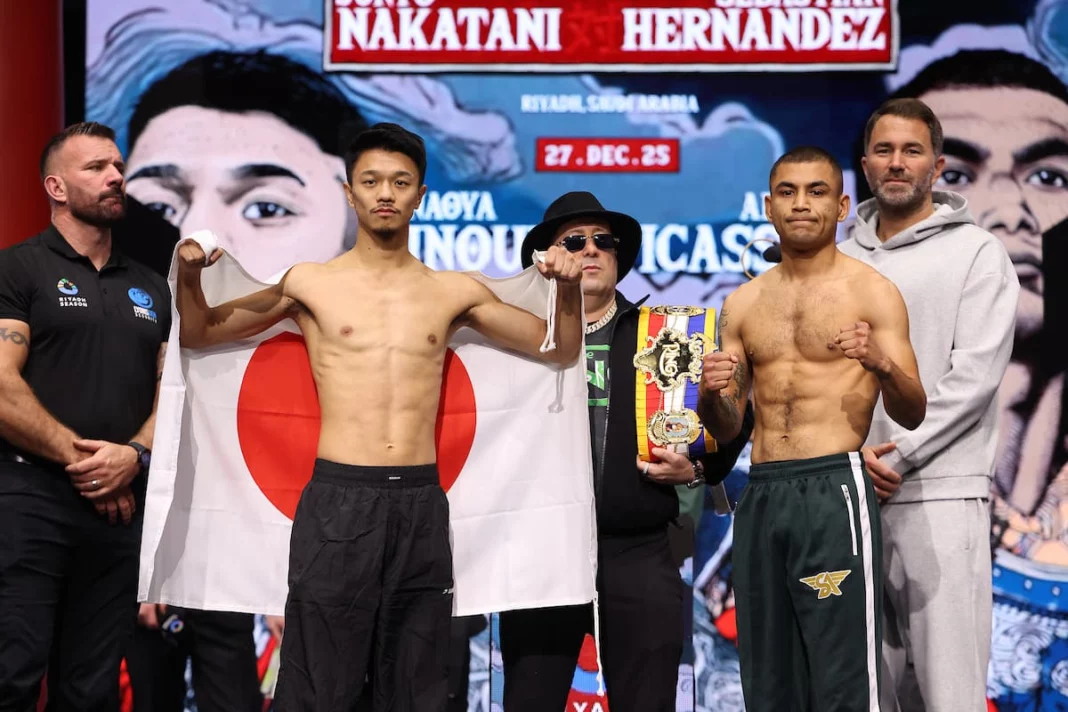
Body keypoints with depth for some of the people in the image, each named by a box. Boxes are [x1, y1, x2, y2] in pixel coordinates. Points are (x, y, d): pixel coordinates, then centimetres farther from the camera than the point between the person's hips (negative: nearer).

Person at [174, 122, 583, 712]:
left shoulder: (453, 292, 10)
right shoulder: (310, 284, 5)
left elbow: (560, 350, 16)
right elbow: (198, 333, 13)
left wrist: (568, 290, -1)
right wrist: (189, 277, -6)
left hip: (420, 504, 2)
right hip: (337, 501, -2)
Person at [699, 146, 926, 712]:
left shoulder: (871, 292, 2)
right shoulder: (743, 304, 14)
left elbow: (912, 415, -2)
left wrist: (882, 364, -22)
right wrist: (711, 395, -5)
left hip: (833, 490, -5)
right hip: (760, 496, 5)